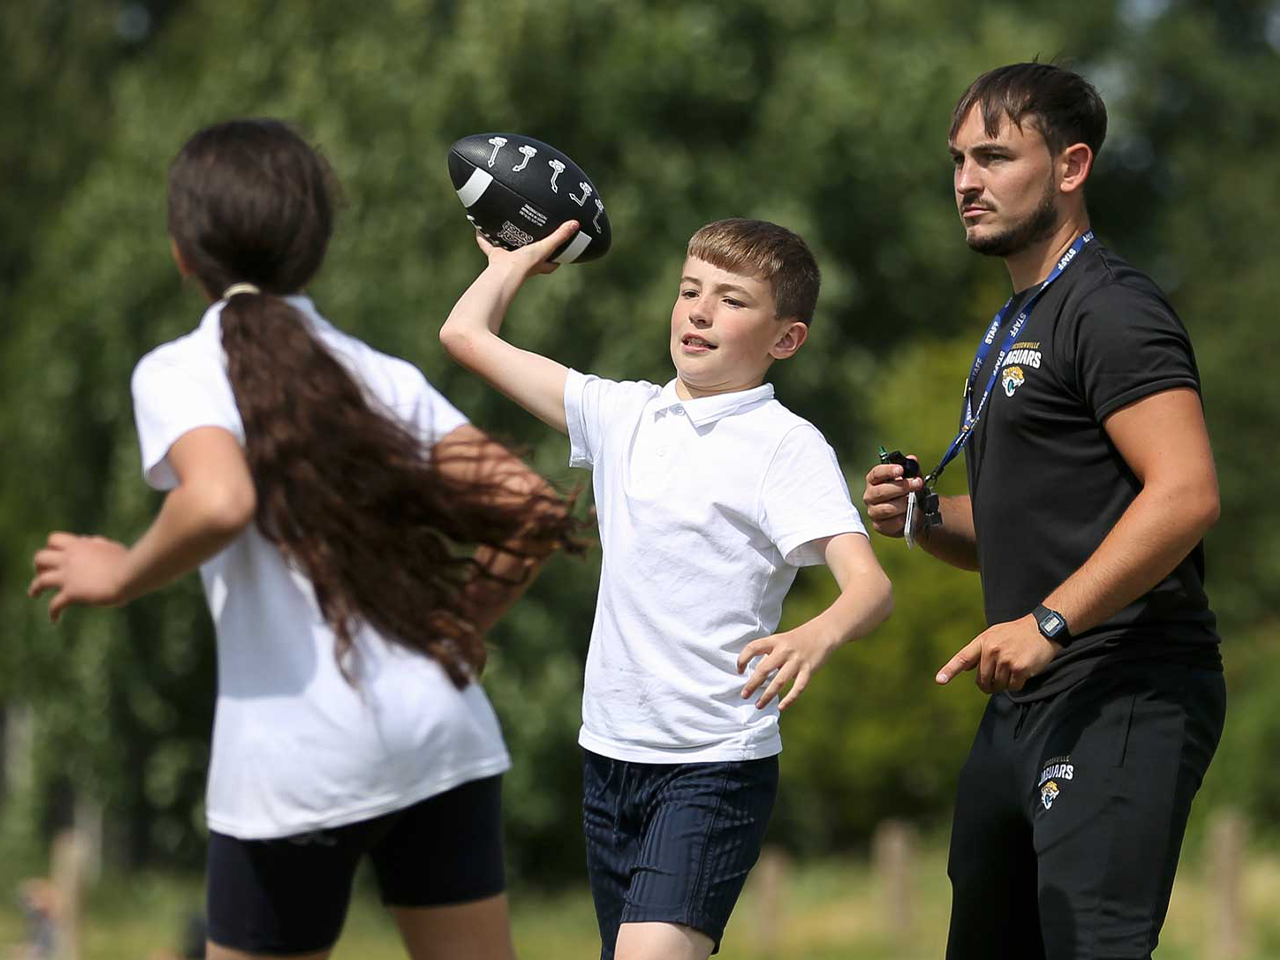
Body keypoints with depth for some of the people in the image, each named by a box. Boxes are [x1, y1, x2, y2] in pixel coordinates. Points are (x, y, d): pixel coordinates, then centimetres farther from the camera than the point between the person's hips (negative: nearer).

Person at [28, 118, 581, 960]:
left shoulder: (178, 371, -2)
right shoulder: (387, 376, 12)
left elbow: (219, 504, -22)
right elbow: (534, 510, 4)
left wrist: (122, 577, -6)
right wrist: (457, 633, 14)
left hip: (297, 760, -4)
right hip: (444, 734, 4)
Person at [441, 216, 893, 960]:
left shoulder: (786, 444, -7)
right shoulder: (624, 415, 9)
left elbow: (870, 583, -21)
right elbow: (467, 334, 17)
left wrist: (817, 637, -40)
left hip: (718, 763, -6)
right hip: (613, 751, 6)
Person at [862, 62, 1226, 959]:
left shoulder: (1109, 307, -11)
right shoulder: (1014, 327, 21)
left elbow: (1186, 494, -23)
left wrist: (1049, 623, -25)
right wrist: (923, 517, 8)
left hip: (1123, 701, -10)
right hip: (1027, 706, 10)